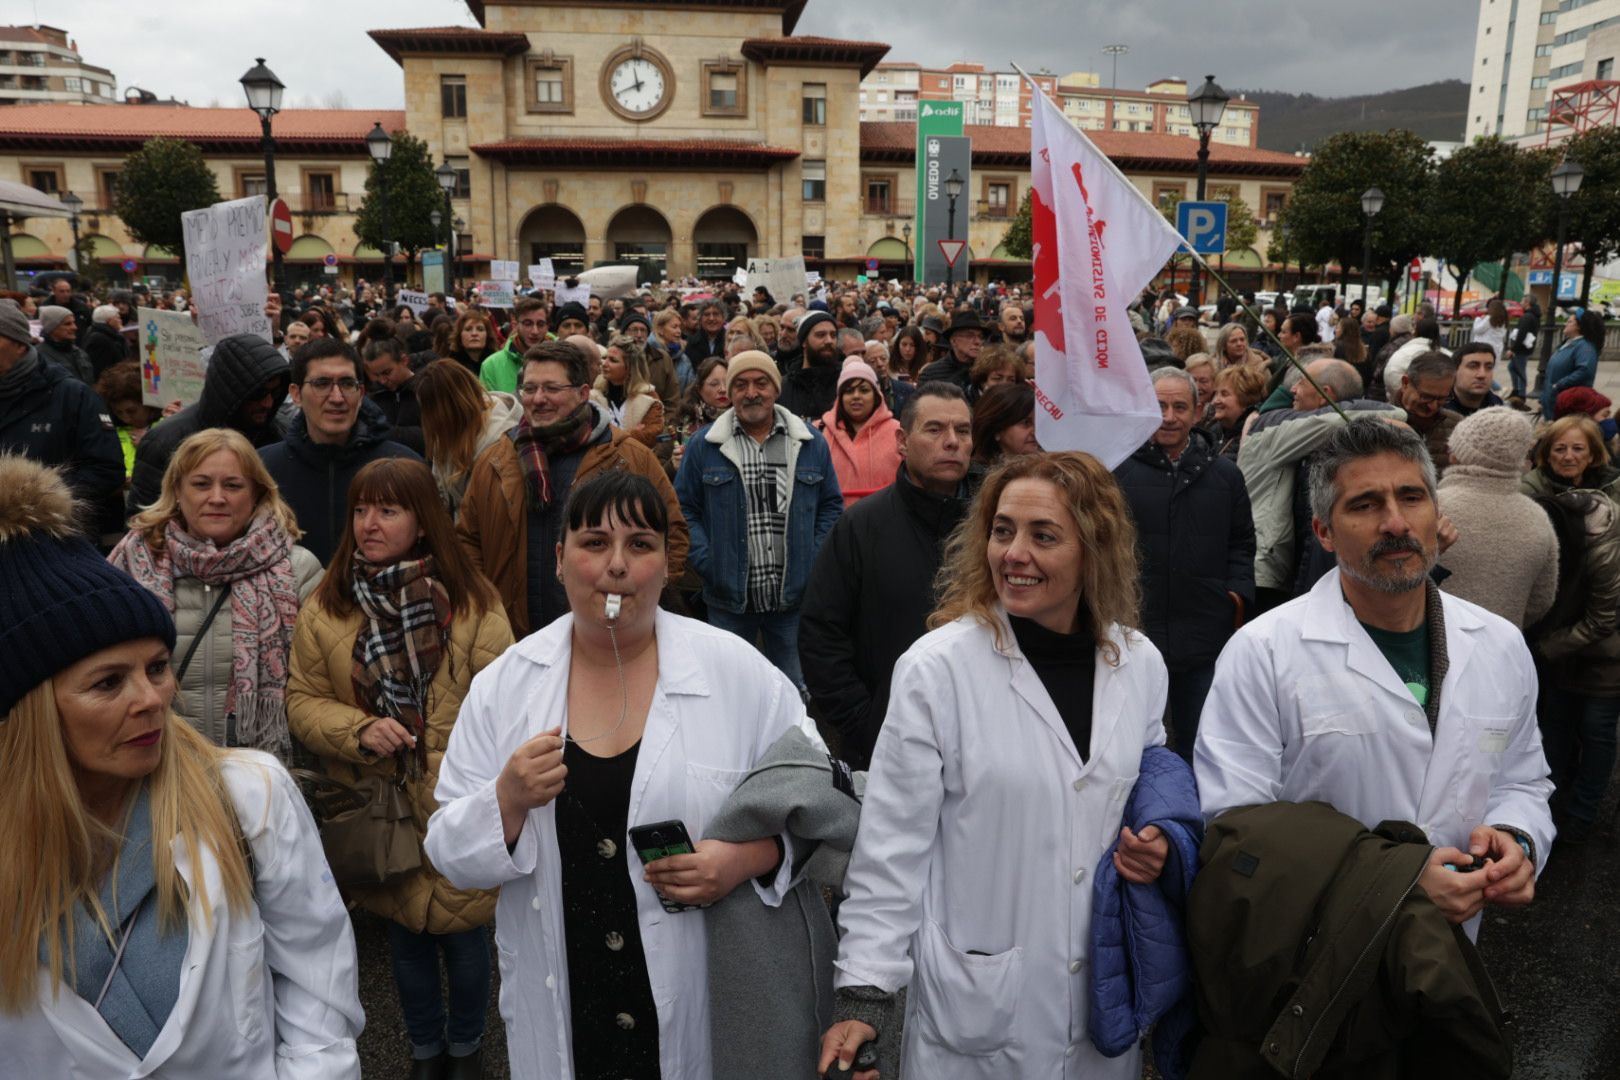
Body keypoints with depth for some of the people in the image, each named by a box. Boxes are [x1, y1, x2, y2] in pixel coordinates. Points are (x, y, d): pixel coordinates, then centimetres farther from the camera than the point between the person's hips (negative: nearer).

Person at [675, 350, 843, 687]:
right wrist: (705, 562, -9)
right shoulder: (704, 445, 1)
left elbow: (831, 504, 11)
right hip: (729, 596, -1)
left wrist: (816, 559, 0)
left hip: (794, 595, 1)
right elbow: (685, 508, 3)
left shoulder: (810, 442, 5)